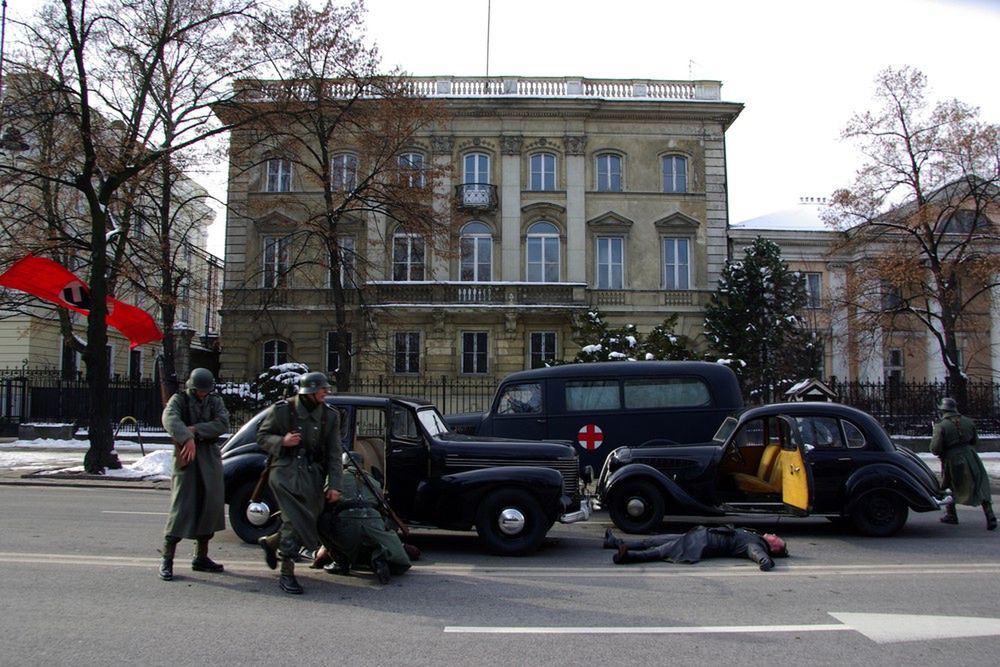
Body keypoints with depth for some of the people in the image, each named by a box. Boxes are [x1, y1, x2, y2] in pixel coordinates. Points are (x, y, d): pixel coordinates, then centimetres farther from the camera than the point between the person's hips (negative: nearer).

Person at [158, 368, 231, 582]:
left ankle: (201, 557, 16)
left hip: (210, 458, 4)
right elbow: (169, 419, -21)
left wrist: (196, 429, -18)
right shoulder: (179, 399, -1)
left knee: (211, 506, 5)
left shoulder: (215, 401, 9)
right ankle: (166, 559, 0)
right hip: (186, 458, -4)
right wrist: (187, 438, -36)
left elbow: (223, 424, -7)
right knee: (181, 507, -8)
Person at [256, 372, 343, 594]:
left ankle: (270, 542, 35)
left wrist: (334, 485, -3)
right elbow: (262, 437, 5)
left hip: (313, 474, 4)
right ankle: (287, 573, 2)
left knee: (309, 522, 7)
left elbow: (334, 453, 4)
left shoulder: (330, 415, 4)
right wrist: (282, 441, -16)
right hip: (286, 472, -4)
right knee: (295, 520, -12)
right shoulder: (282, 410, -4)